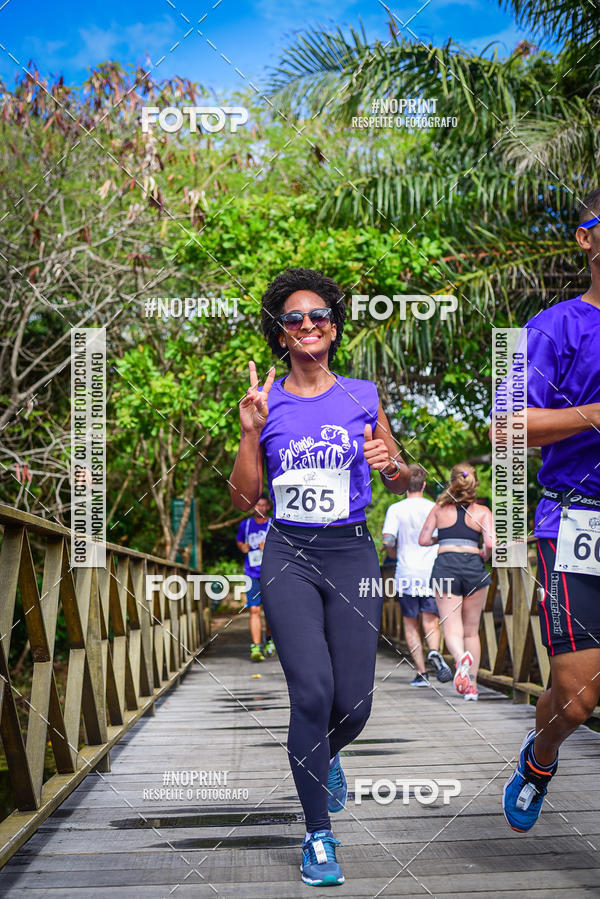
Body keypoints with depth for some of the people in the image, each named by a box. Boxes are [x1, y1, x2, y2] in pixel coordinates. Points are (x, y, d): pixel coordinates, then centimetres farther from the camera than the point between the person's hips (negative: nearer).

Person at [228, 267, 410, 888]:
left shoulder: (362, 396, 6)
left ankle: (326, 755, 37)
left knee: (353, 703, -2)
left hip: (351, 555, 1)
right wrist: (250, 432, -8)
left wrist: (391, 464, -10)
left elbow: (405, 483, 13)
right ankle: (318, 835, -2)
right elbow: (242, 498, 4)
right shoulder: (268, 403, 6)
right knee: (312, 691, -16)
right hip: (289, 556, -1)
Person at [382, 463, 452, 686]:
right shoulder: (434, 509, 3)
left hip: (406, 573, -1)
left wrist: (394, 551, 10)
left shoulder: (395, 509, -2)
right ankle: (434, 652, -30)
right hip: (431, 572, 1)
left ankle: (421, 673, 3)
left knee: (410, 624, 10)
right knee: (431, 623, 1)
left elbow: (388, 540, -12)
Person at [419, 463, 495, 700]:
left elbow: (423, 539, 9)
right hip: (473, 566, 1)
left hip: (445, 564, -1)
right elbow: (491, 544, -6)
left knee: (452, 628, -5)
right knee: (471, 630, 13)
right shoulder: (482, 512, 6)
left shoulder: (439, 509, 9)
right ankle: (472, 685, 11)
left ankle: (461, 657, -38)